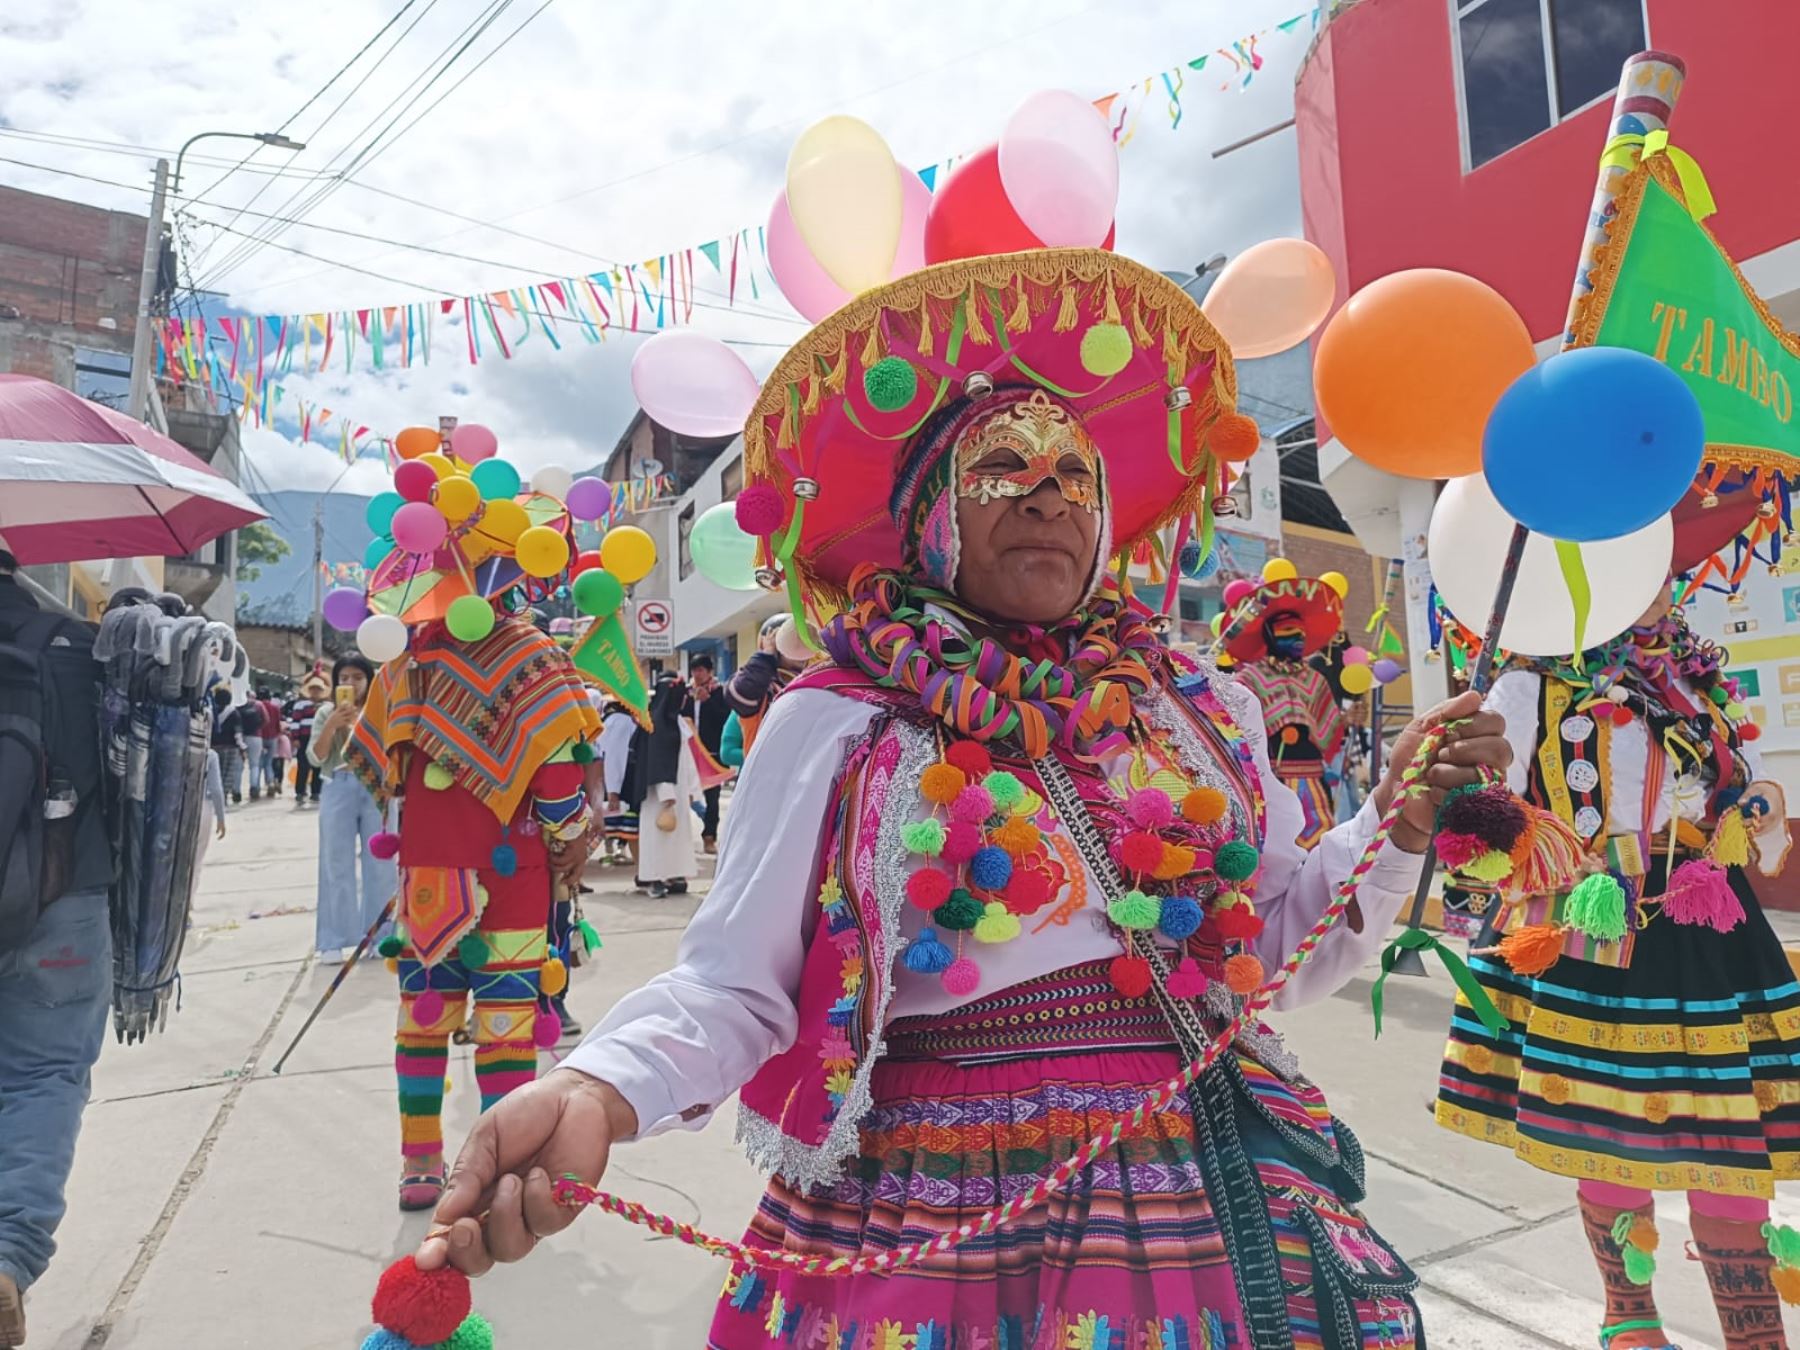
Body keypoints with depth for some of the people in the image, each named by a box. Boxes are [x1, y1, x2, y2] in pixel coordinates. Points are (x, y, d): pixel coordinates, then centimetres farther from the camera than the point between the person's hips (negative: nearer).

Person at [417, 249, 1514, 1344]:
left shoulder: (1199, 711, 3)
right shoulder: (836, 727, -9)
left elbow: (1279, 942, 9)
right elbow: (733, 984, -11)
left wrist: (1401, 823, -5)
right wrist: (599, 1090, -29)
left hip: (1218, 1209, 4)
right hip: (947, 1241, -3)